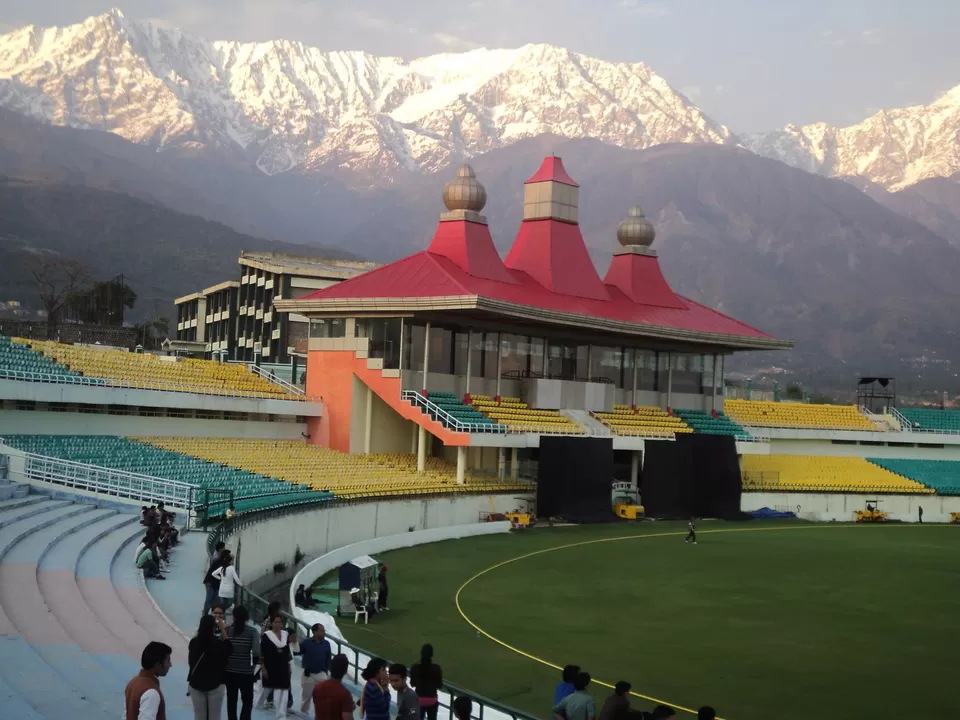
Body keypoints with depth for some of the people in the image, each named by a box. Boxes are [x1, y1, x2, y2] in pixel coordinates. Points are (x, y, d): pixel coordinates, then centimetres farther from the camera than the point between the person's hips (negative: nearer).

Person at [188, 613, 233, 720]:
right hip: (215, 684, -3)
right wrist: (223, 630, 8)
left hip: (196, 684, 3)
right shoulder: (218, 644, -17)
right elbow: (229, 648, 4)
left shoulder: (194, 643, -8)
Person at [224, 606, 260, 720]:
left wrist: (225, 662, 11)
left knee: (231, 700, 15)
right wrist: (254, 663, 1)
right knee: (247, 701, 7)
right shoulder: (252, 631, -10)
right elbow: (256, 652, -18)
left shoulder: (227, 630, -3)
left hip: (230, 670, 3)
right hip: (246, 671, -3)